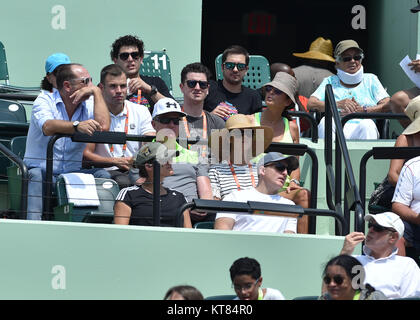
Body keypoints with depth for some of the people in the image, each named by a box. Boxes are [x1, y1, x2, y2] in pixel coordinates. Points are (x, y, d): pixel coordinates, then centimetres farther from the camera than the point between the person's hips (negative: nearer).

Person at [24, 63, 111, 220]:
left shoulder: (89, 105, 9)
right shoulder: (45, 100, -3)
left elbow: (103, 126, -14)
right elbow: (48, 127, -26)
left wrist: (96, 91, -7)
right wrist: (77, 126, -45)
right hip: (42, 170, -3)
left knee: (102, 175, -21)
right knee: (35, 176, -35)